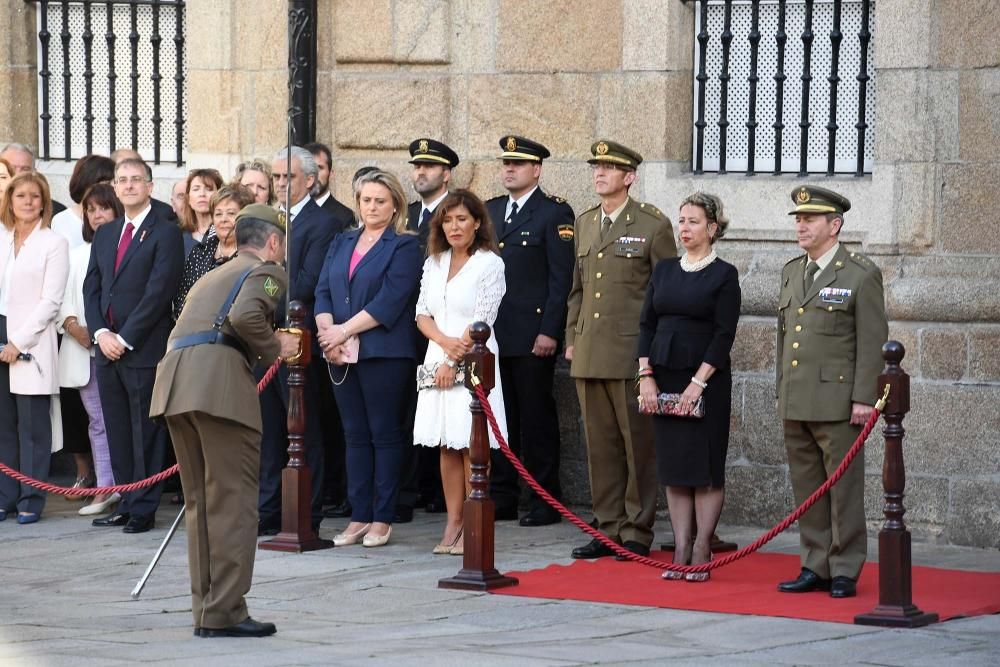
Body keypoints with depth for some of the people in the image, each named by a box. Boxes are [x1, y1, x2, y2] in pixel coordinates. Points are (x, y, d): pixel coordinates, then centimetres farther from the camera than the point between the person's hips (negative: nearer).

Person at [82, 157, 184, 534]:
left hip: (144, 348, -6)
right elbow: (92, 287, 14)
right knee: (117, 432, 9)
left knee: (145, 432, -2)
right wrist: (101, 332, -3)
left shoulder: (165, 234, -5)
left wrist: (124, 339, -13)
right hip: (108, 348, 6)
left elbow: (159, 291, -12)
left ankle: (144, 509, 2)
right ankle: (125, 504, 15)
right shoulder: (104, 234, 17)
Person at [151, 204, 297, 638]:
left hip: (174, 382, 8)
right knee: (233, 501, -3)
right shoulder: (267, 271, 7)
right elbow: (245, 314, -13)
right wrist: (273, 349, 3)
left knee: (199, 502, 13)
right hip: (219, 379, -8)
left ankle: (205, 608, 15)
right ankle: (225, 612, -6)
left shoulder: (213, 276, 32)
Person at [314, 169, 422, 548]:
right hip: (342, 357, 6)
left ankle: (382, 519, 2)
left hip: (385, 354, -6)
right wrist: (328, 333, -8)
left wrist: (344, 330, -14)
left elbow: (390, 301, -12)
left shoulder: (404, 247, -2)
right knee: (355, 435, 7)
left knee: (385, 434, -2)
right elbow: (323, 292, 10)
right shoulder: (341, 244, 17)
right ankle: (359, 517, 10)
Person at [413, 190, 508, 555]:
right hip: (438, 361, 6)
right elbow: (422, 313, 10)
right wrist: (445, 341, -9)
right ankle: (453, 524, 8)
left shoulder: (490, 264, -4)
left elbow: (482, 321, -9)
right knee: (446, 446, 5)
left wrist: (453, 364, -11)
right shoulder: (434, 263, 14)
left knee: (470, 445, -6)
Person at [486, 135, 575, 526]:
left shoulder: (554, 213, -3)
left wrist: (550, 332, -14)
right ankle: (502, 497, 15)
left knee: (537, 417, -1)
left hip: (532, 336, -6)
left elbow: (562, 278, -8)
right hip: (492, 333, 6)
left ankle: (545, 501, 5)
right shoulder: (489, 211, 15)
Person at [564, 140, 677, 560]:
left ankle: (637, 532, 5)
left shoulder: (653, 225, -4)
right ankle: (608, 528, 15)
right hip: (589, 354, 6)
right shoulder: (584, 224, 15)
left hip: (632, 354, -6)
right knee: (600, 444, 8)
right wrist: (572, 338, 15)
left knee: (638, 444, -1)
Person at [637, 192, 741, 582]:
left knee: (706, 467, -2)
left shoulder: (724, 274, -4)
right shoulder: (664, 270, 10)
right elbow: (647, 324, 10)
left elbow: (724, 334, -10)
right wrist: (646, 376, -1)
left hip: (706, 380, -5)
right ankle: (681, 551, 9)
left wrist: (698, 382, -15)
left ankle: (701, 552, 3)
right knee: (673, 466, 5)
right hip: (664, 379, 5)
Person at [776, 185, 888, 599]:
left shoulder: (861, 275, -5)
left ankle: (845, 572, 3)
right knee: (807, 489, 9)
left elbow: (872, 341, -8)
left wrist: (864, 399, -14)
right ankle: (815, 569, 15)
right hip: (796, 405, 7)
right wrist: (782, 392, 17)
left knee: (844, 489, -2)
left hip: (838, 404, -6)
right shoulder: (791, 272, 15)